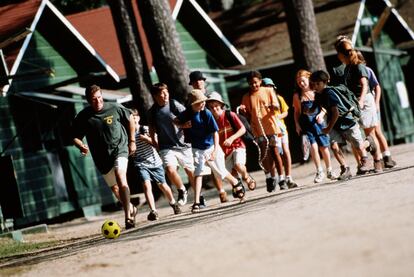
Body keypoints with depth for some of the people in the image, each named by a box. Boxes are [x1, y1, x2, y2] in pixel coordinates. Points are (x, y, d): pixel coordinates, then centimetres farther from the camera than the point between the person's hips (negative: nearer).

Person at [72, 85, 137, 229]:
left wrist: (132, 141, 10)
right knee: (114, 188, 14)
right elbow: (76, 137, 1)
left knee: (120, 177, -27)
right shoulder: (82, 117, -9)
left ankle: (128, 215, -29)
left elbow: (130, 119, 9)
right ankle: (131, 208, 41)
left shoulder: (114, 108, -9)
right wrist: (81, 146, -22)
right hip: (102, 157, 3)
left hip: (120, 148, -3)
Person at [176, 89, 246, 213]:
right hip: (197, 149, 1)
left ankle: (236, 184, 38)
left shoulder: (206, 113, -18)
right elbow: (175, 121, 8)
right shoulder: (187, 113, -10)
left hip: (210, 147, -1)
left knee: (221, 172, 8)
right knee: (198, 173, -13)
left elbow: (215, 132, -16)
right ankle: (196, 202, -15)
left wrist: (215, 150, -24)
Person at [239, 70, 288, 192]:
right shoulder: (246, 97, 9)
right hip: (258, 130, 1)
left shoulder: (268, 91, 5)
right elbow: (248, 116, 11)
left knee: (275, 152, -1)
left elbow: (277, 106, -1)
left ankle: (281, 179, 7)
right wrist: (243, 110, -11)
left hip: (272, 127, -1)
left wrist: (273, 106, -24)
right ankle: (271, 177, 8)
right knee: (264, 154, -5)